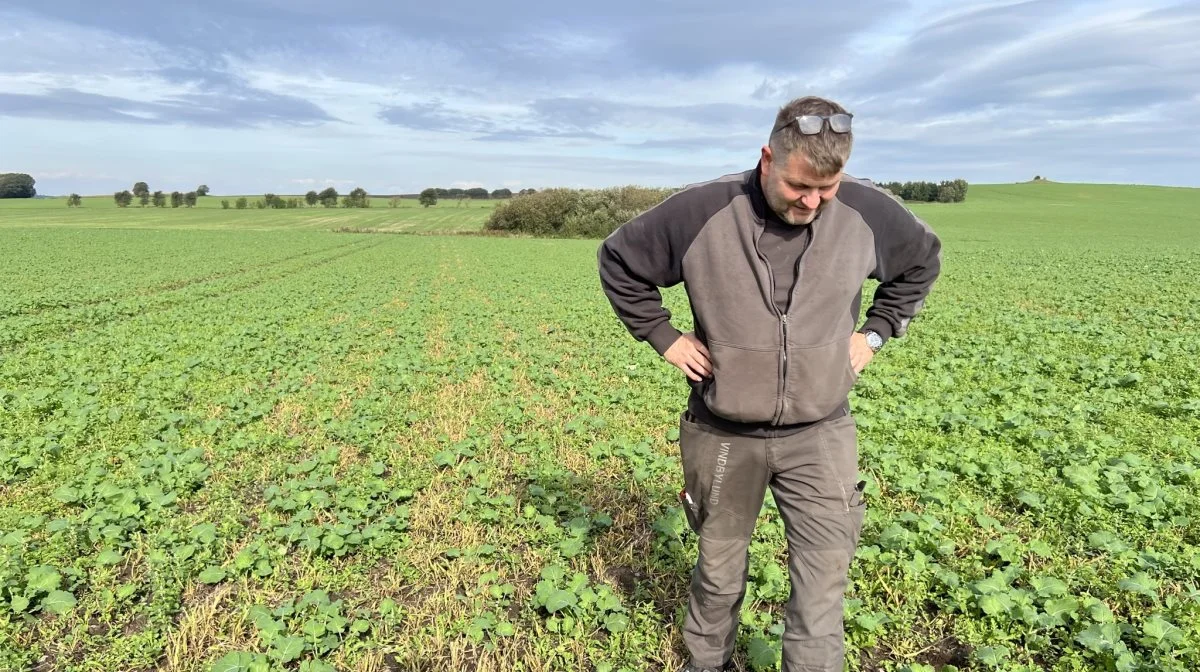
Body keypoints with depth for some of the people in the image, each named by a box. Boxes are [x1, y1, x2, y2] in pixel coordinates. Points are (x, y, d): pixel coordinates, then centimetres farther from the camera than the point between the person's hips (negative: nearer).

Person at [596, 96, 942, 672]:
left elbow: (923, 258, 16)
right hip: (723, 436, 0)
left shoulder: (867, 212, -6)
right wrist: (664, 337, -4)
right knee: (719, 573, 19)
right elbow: (619, 260, 1)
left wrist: (875, 332, 5)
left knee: (822, 588, 3)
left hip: (819, 435, 1)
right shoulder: (700, 212, -13)